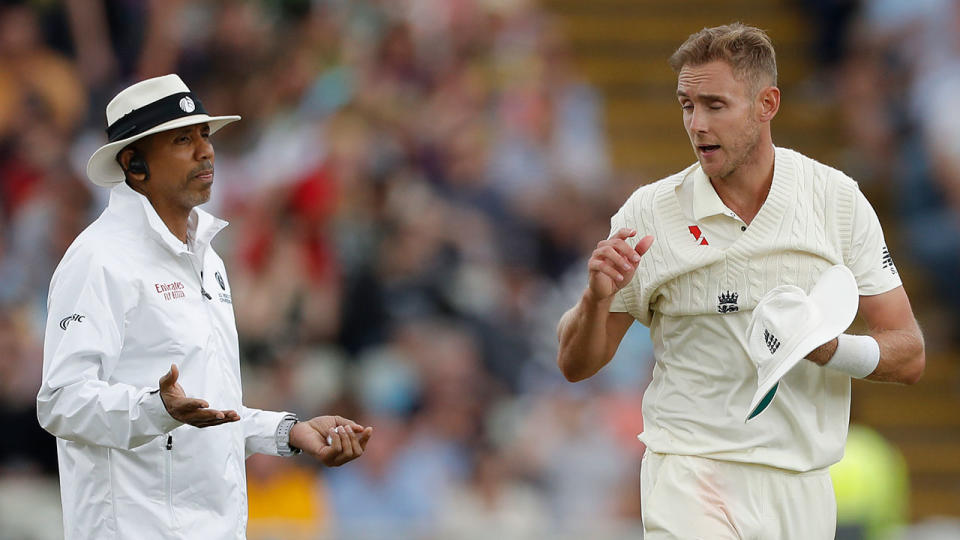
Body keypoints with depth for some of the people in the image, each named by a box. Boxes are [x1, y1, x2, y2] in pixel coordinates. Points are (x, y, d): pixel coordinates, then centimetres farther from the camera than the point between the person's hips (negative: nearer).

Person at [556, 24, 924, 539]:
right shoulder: (647, 212, -1)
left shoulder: (838, 199, 0)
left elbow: (908, 354, 2)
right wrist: (597, 297, -16)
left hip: (801, 491, 2)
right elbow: (575, 364, 5)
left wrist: (829, 350, -18)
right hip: (689, 472, -2)